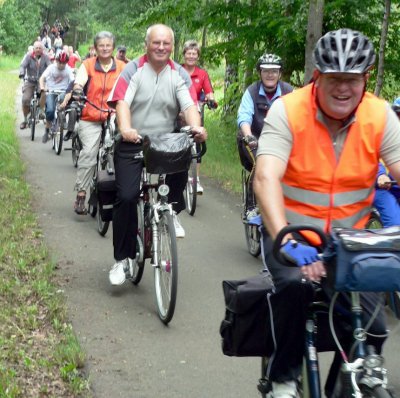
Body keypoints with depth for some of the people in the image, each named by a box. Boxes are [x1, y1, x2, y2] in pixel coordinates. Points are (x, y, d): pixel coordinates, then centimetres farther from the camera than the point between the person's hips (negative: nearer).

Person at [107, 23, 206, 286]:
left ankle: (172, 210, -1)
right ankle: (123, 258, 4)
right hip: (133, 144, -1)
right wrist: (125, 129, -36)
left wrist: (196, 128, -32)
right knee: (126, 197, -11)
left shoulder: (180, 75, 3)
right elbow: (122, 102, -16)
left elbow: (189, 105, -10)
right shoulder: (133, 70, -3)